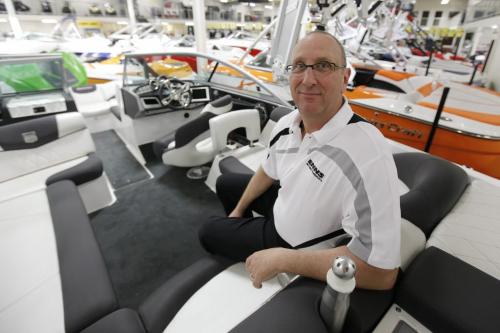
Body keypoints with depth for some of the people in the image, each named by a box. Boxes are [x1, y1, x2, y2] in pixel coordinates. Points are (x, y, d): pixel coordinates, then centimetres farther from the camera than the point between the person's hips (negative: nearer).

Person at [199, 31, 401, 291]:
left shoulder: (368, 156, -39)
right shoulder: (286, 124, -13)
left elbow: (381, 272, -36)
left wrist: (281, 259, -31)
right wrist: (239, 209, 15)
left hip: (296, 240, -6)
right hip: (284, 201, 7)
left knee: (209, 232, 8)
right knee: (225, 184, 24)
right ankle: (239, 227, 51)